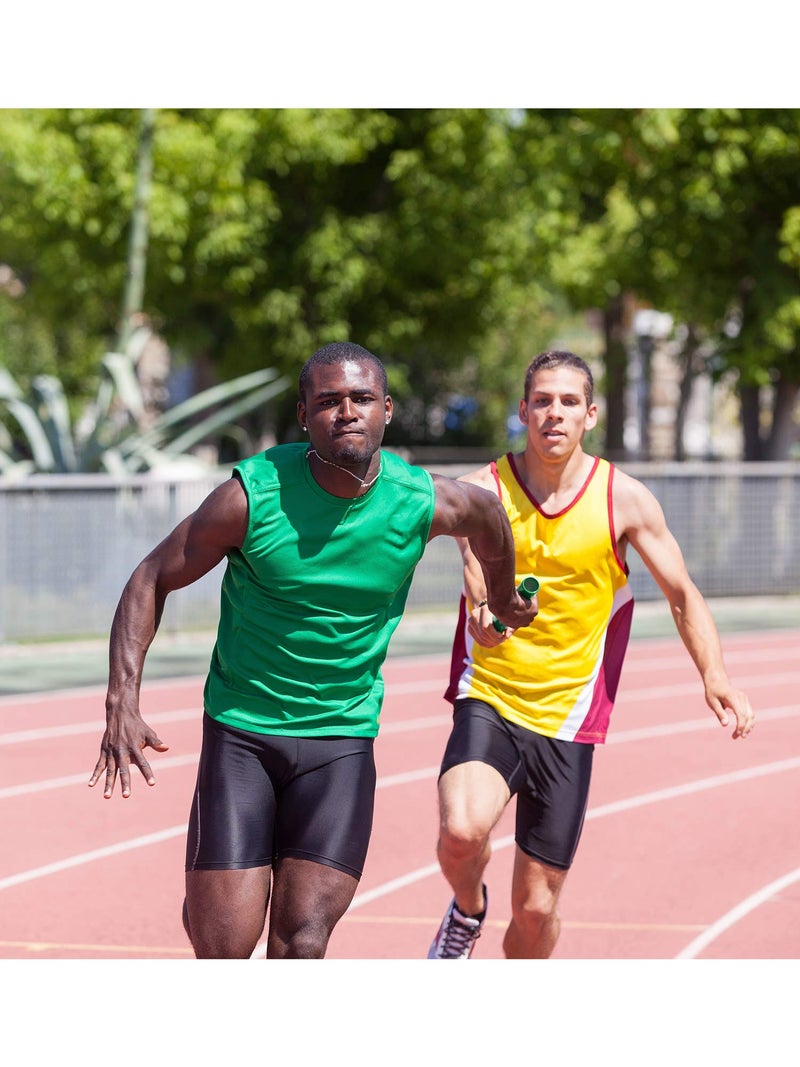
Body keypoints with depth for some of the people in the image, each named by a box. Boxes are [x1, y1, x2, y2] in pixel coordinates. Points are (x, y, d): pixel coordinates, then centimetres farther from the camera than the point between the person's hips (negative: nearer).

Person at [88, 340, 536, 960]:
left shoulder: (425, 504, -9)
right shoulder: (253, 494, -14)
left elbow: (489, 519, 16)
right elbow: (152, 581, -4)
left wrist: (504, 599, 34)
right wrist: (123, 703, -14)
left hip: (343, 739, 1)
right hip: (240, 730, -1)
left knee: (301, 944, -11)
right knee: (221, 951, -7)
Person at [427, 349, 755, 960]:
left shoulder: (623, 499, -2)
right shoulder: (485, 488, -5)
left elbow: (683, 594, 3)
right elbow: (477, 572, -21)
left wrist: (714, 675, -15)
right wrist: (487, 610, -45)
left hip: (567, 721, 1)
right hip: (489, 702, -1)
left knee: (536, 907, 3)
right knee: (461, 832, -30)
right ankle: (468, 910, 7)